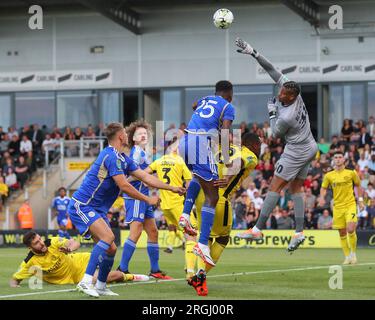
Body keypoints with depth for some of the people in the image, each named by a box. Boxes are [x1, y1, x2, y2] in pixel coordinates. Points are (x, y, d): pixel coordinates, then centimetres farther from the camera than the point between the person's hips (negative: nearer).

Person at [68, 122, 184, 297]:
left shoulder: (123, 158, 13)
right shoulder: (111, 156, -19)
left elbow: (145, 177, 15)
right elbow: (124, 186, -21)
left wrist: (172, 188, 12)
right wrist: (148, 199, -10)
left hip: (97, 210, 10)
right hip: (82, 206, -10)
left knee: (110, 248, 7)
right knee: (107, 237, -27)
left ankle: (100, 286, 21)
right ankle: (86, 281, -30)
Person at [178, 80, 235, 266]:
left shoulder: (203, 101, 25)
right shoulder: (228, 107, 7)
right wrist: (228, 161, -8)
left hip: (184, 142, 7)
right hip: (202, 144, -7)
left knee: (199, 176, 37)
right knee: (212, 197, -1)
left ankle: (185, 215, 17)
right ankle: (203, 244, -12)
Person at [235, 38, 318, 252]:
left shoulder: (286, 118, -29)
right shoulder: (291, 90, -10)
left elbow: (276, 134, -8)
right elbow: (272, 70, -6)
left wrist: (272, 113, 0)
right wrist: (253, 53, -10)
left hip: (296, 152, -9)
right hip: (310, 148, 9)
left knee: (275, 187, -5)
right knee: (295, 189, 13)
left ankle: (258, 229, -5)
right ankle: (299, 232, 9)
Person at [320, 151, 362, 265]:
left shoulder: (351, 173, 0)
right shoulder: (329, 176, 3)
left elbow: (358, 186, 13)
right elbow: (323, 188, 12)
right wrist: (322, 197, -8)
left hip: (350, 205, -2)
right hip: (337, 207, 2)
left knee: (350, 230, -18)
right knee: (342, 233, 5)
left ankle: (353, 252, 4)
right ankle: (347, 256, 19)